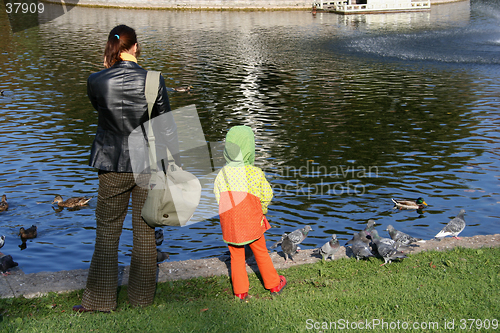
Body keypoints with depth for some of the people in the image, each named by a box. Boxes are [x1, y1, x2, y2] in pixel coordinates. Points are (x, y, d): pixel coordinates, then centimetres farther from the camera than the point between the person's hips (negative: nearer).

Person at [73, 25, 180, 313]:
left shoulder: (97, 81, -9)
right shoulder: (154, 81, -11)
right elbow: (166, 126, -4)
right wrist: (175, 164, 5)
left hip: (113, 165, 0)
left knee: (107, 231, 12)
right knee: (145, 230, 14)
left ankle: (100, 300, 18)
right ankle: (142, 296, 26)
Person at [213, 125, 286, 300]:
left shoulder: (221, 175, -11)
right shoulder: (255, 173, -16)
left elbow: (219, 199, -4)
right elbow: (266, 196, -6)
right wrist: (261, 211, 14)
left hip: (229, 225, 1)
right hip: (252, 222, -1)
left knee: (236, 256, 16)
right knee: (261, 253, 18)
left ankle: (240, 290, 20)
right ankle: (273, 284, 33)